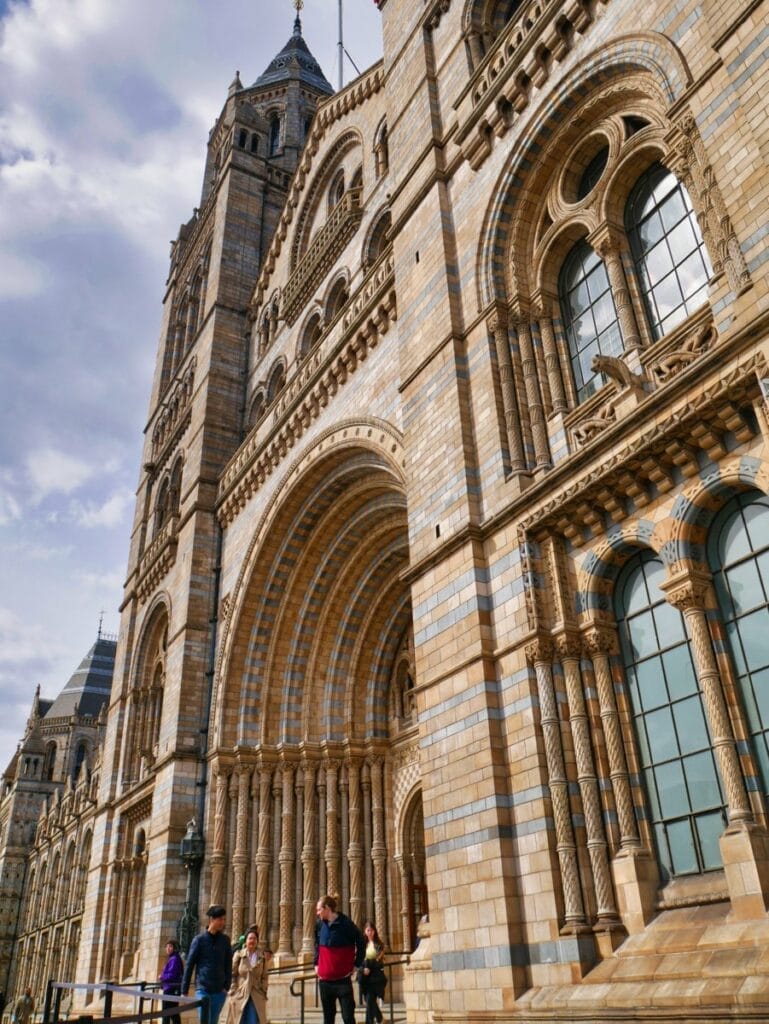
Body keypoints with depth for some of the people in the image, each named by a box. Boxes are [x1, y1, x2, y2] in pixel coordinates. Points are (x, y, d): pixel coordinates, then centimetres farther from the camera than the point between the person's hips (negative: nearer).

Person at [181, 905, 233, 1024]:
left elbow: (228, 965, 8)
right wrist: (184, 991, -1)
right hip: (202, 989, -2)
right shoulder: (199, 939, -1)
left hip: (219, 991, 2)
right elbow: (189, 965, 1)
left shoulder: (225, 940, 7)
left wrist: (227, 986, -4)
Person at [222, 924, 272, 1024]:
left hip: (256, 998, 0)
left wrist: (264, 994, 0)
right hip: (240, 995, 0)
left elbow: (264, 977, 5)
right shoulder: (238, 954, -2)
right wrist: (232, 993, -5)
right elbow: (232, 975, 0)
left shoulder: (263, 956, 1)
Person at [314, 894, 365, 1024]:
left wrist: (356, 964, -5)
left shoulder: (346, 924, -13)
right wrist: (317, 964, 13)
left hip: (343, 979, -5)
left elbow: (361, 943, -4)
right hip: (324, 980, 6)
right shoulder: (321, 925, 4)